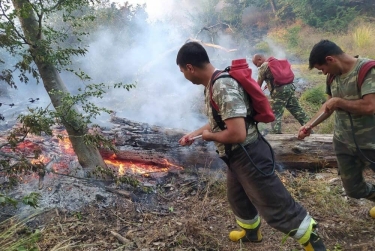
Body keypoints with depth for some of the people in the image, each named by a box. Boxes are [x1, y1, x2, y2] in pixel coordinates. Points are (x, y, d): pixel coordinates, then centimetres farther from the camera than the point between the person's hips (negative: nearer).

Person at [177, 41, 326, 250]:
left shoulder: (223, 87, -27)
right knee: (237, 198, 29)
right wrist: (194, 133, 19)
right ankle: (251, 232, 54)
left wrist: (209, 136, -15)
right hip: (237, 157, 11)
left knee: (277, 208, 3)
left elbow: (237, 133, -33)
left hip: (249, 157, -11)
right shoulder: (213, 84, 5)